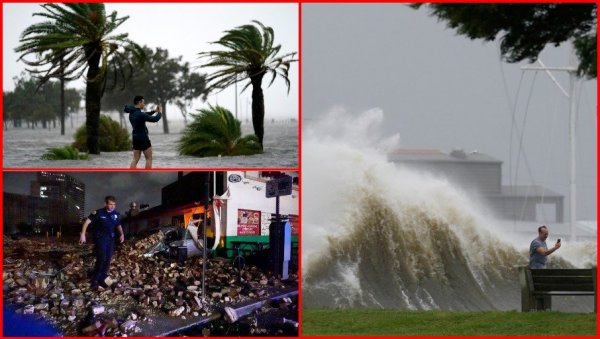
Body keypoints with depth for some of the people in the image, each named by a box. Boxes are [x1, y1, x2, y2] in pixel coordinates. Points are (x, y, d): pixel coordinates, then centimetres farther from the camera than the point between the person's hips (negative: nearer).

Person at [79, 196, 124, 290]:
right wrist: (83, 234, -21)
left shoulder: (116, 214, 4)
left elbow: (118, 225, 21)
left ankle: (101, 280, 18)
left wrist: (121, 234, 5)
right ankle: (94, 280, -7)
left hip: (110, 239, 6)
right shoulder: (98, 213, -12)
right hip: (100, 239, -5)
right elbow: (87, 222, -13)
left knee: (108, 260, 6)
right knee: (101, 259, -16)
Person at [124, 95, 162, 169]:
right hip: (143, 139, -8)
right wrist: (160, 112, 1)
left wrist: (153, 111, 18)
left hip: (135, 138, 8)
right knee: (149, 158, 4)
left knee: (135, 159, 8)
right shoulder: (140, 114, -20)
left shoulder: (132, 113, 7)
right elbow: (154, 119, -17)